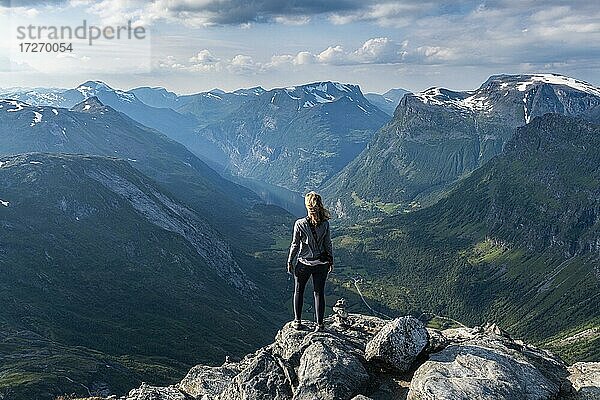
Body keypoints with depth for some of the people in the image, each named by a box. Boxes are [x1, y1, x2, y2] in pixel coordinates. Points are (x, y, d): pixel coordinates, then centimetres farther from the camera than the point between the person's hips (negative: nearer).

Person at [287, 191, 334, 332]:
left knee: (298, 291, 18)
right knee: (319, 293, 11)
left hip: (304, 264, -2)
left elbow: (295, 245, -9)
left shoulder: (300, 224, -16)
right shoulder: (325, 224, -9)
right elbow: (328, 244, 0)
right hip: (321, 264, 2)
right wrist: (331, 261, 13)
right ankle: (320, 324, 16)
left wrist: (290, 262, 4)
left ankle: (298, 321, 24)